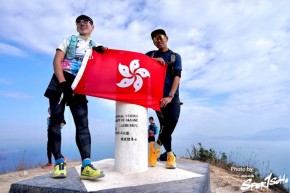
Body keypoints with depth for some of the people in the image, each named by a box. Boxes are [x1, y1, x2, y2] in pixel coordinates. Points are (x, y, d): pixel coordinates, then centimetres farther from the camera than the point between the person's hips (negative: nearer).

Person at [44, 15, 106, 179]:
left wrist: (102, 51, -6)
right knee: (56, 120, -8)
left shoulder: (95, 47, 21)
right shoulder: (69, 40, 14)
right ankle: (59, 162, -2)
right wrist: (63, 83, -16)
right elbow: (57, 61, 0)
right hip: (61, 82, -1)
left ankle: (86, 165, -18)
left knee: (82, 123, -11)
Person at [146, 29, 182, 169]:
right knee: (165, 124, -7)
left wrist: (170, 96, -17)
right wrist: (153, 60, -13)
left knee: (172, 121, -17)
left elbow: (177, 77, -3)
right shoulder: (151, 54, 15)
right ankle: (169, 154, 12)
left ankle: (156, 146, 6)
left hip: (172, 95, 0)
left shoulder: (175, 56, 11)